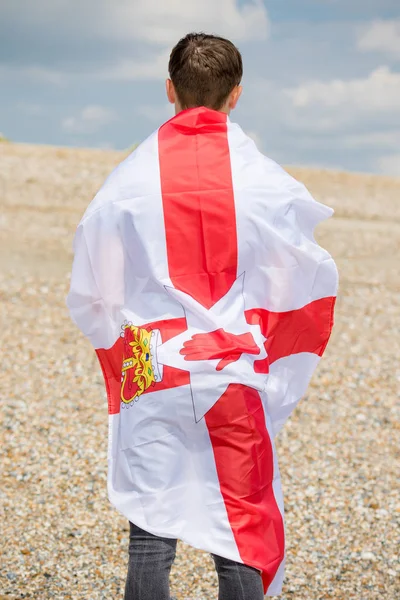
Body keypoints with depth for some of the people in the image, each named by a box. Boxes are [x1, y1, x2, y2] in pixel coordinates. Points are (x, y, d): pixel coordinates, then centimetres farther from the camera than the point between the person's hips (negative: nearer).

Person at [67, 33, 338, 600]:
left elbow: (89, 296, 4)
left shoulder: (130, 179, -3)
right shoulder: (266, 180, -4)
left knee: (151, 530, 6)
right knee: (241, 527, 9)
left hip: (152, 376, 0)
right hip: (235, 378, 0)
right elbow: (312, 279, 3)